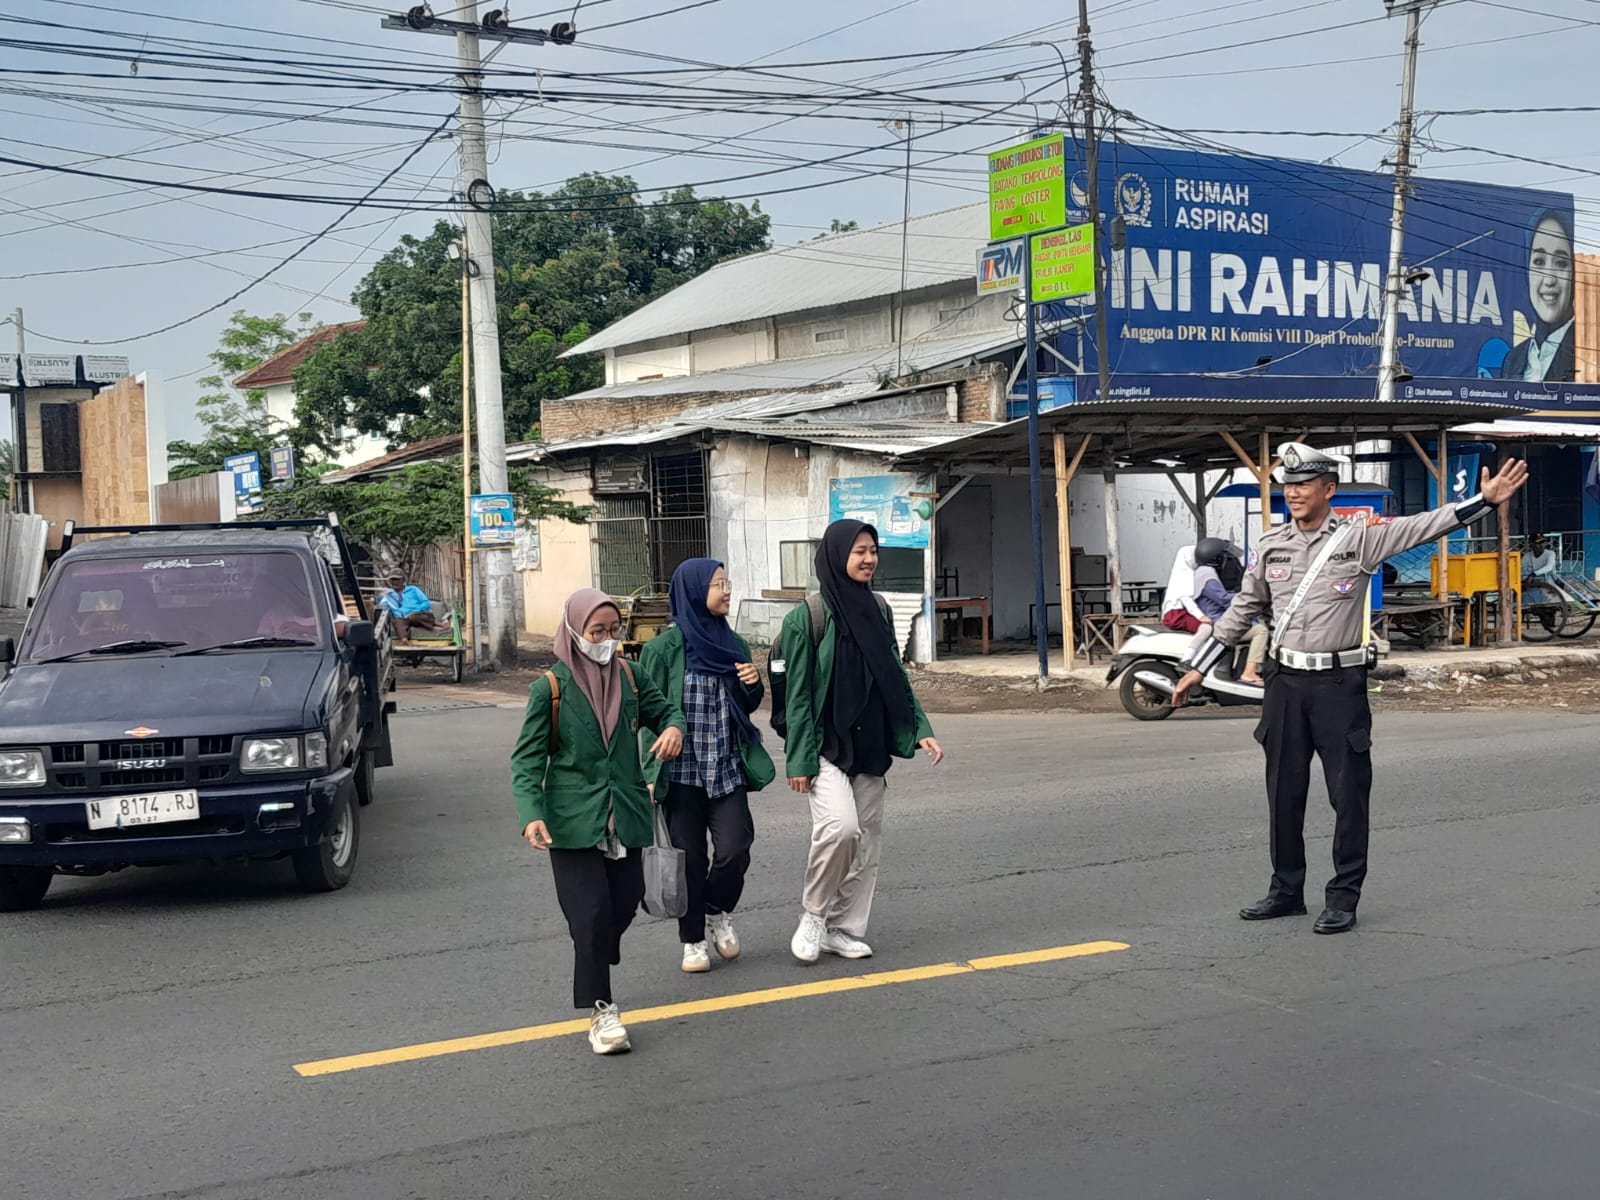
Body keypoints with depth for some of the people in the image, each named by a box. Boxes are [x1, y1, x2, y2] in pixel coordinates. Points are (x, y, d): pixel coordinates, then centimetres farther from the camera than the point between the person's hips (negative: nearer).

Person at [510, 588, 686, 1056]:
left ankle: (595, 963, 36)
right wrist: (531, 814, -21)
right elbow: (527, 758, -6)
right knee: (592, 913, -9)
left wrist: (674, 727, -6)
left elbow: (663, 709, 20)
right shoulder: (549, 688, -5)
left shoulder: (628, 677, 7)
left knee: (623, 905, 6)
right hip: (574, 821, -4)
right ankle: (601, 1010, 1)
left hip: (626, 818, 4)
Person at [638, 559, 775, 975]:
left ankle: (719, 912, 22)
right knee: (689, 858, 3)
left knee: (734, 849, -7)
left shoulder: (734, 644, 8)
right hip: (682, 771, -3)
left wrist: (754, 685, -4)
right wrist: (653, 775, -9)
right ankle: (693, 940, 20)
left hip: (728, 769, 3)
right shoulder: (666, 648, -6)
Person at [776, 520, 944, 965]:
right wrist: (800, 760, -13)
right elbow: (798, 694, -10)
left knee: (867, 838, 7)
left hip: (871, 747, 6)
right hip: (828, 748, -6)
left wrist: (921, 729, 5)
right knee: (840, 826, -23)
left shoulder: (878, 609, 8)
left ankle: (844, 930, 20)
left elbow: (896, 677, 15)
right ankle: (812, 915, -1)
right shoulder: (808, 617, -10)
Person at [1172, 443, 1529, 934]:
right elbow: (1241, 610, 16)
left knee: (1349, 792, 0)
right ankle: (1286, 891, 22)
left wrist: (1485, 499, -25)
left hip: (1339, 682, -3)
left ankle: (1344, 898, 10)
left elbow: (1425, 527, -12)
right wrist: (1197, 668, 17)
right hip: (1284, 682, 4)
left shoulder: (1360, 538, -3)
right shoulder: (1271, 546, 8)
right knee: (1283, 792, 10)